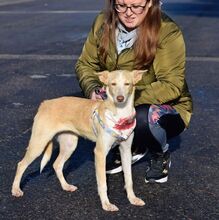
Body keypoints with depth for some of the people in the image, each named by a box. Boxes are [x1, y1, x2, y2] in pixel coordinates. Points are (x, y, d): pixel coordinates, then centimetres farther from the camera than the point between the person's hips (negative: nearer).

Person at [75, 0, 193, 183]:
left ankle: (161, 155, 0)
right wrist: (92, 89, -23)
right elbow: (85, 64, -2)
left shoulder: (167, 32, -23)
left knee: (143, 118, -36)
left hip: (165, 108, -4)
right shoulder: (103, 23, -9)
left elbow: (171, 86, -28)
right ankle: (131, 148, 7)